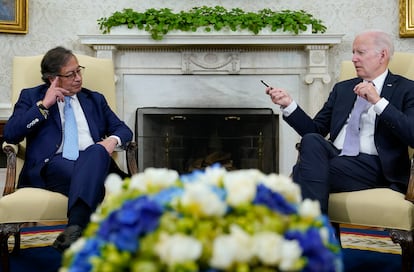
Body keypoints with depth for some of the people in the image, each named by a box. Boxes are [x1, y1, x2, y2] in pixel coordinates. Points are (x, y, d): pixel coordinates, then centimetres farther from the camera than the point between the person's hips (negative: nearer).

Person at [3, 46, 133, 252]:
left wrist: (113, 140, -1)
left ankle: (75, 226, -54)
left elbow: (124, 130, 24)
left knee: (97, 150, -37)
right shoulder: (31, 97, 18)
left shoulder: (95, 99, 27)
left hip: (93, 161, 2)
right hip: (54, 164, -2)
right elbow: (10, 134, 4)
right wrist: (44, 105, -2)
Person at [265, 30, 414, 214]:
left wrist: (378, 102, -14)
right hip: (335, 156, 5)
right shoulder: (342, 88, 24)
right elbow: (315, 129, 18)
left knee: (307, 170, -29)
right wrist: (288, 105, 4)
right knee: (311, 140, -29)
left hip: (374, 166, -5)